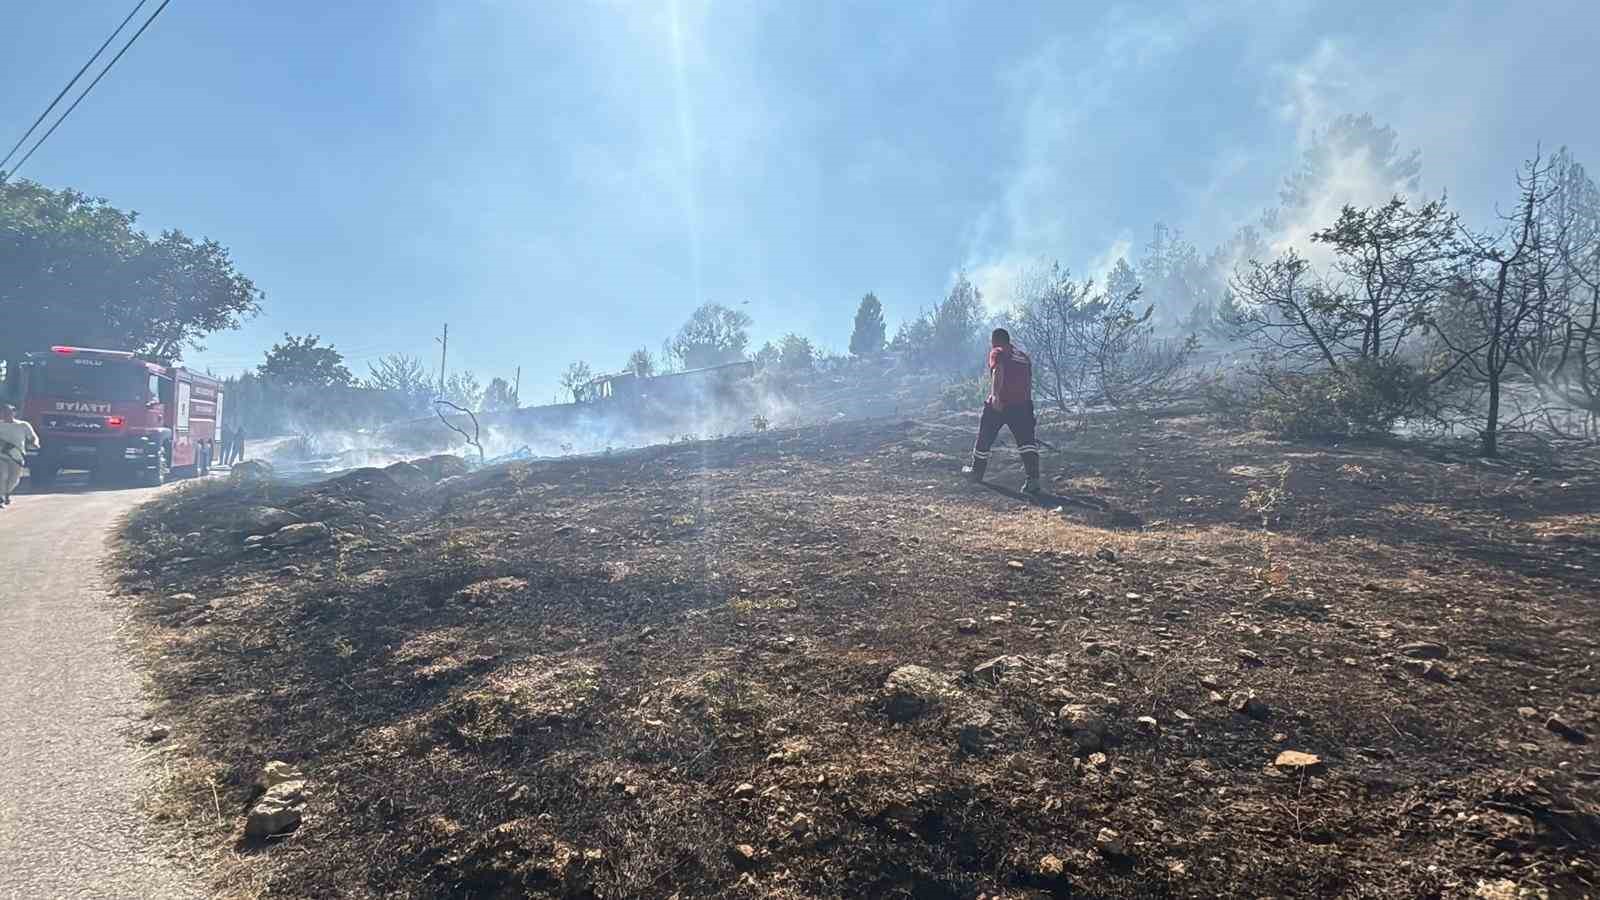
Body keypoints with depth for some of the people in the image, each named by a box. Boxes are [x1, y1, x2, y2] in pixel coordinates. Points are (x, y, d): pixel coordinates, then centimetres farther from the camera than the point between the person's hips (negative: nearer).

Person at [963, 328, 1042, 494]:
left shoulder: (997, 353, 4)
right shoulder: (1024, 357, 22)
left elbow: (998, 371, -17)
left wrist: (995, 395, -30)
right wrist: (1027, 408, 31)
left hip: (998, 404, -4)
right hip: (1021, 404, 4)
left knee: (985, 439, 14)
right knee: (1026, 441, -3)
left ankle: (976, 472, 31)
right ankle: (1033, 479, -19)